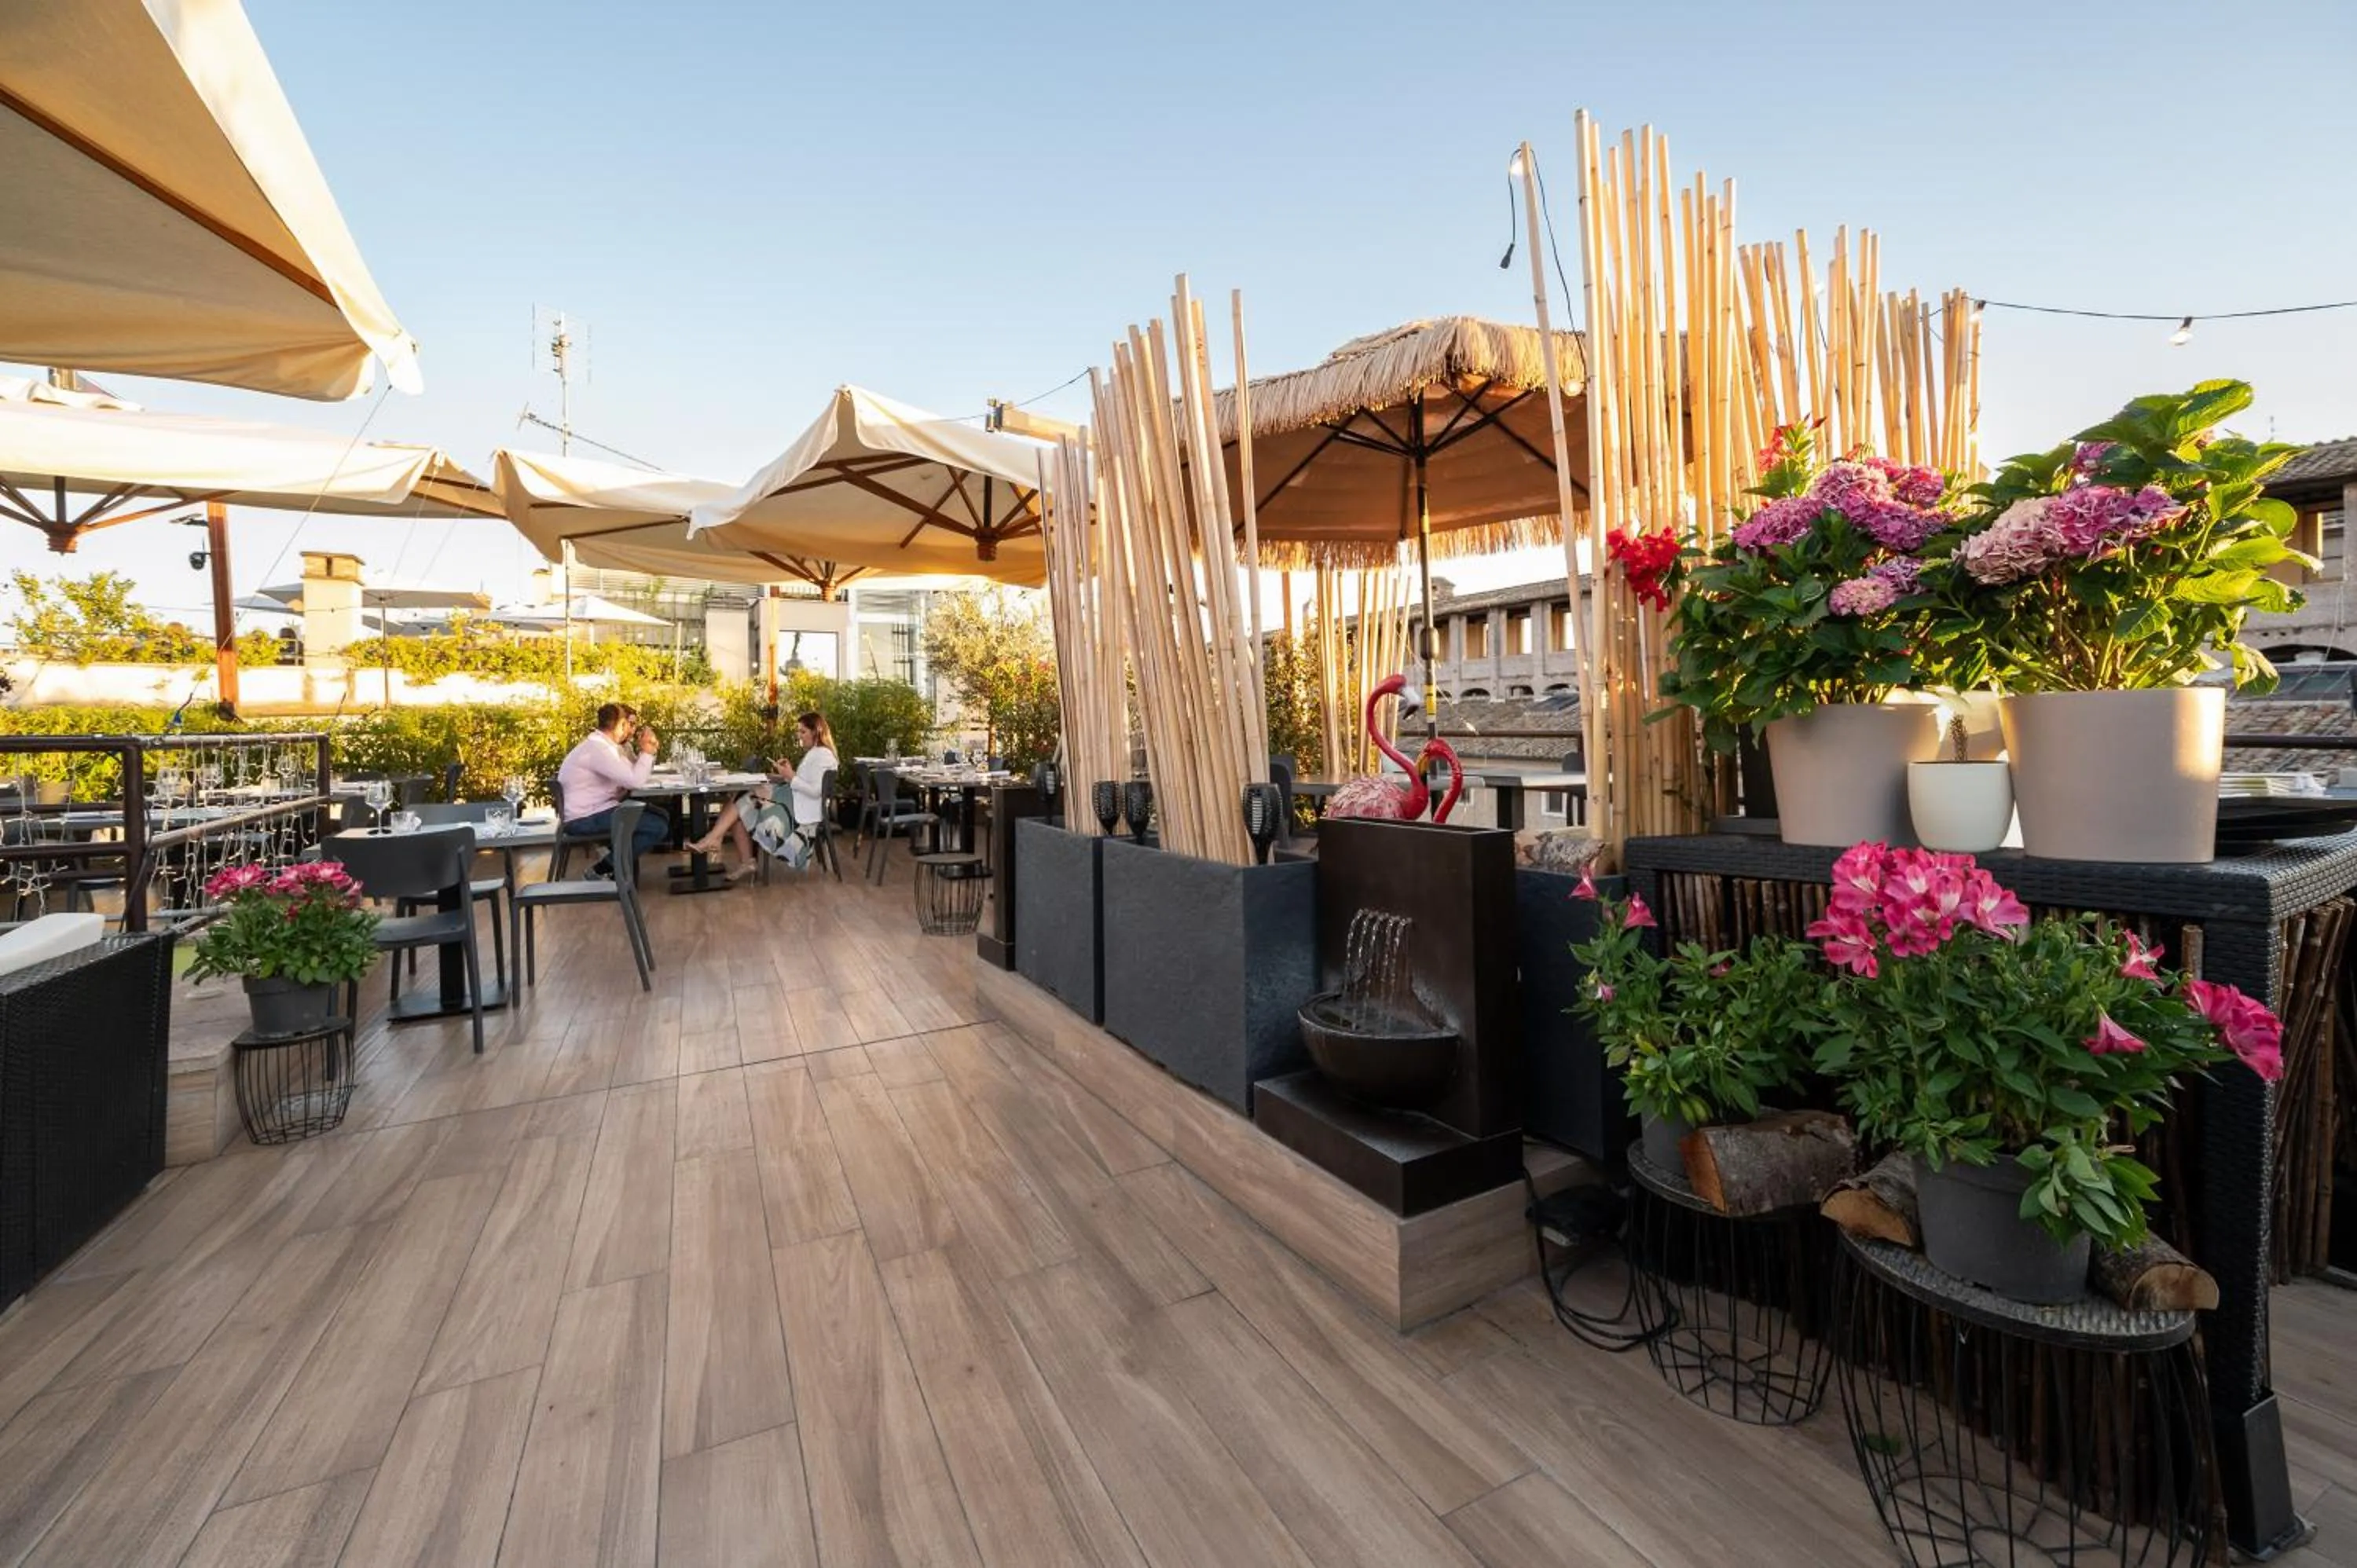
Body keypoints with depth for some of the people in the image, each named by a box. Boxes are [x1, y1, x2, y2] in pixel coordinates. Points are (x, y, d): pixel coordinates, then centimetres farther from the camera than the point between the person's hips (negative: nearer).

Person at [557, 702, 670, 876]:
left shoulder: (605, 744, 12)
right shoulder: (597, 748, -20)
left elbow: (633, 775, 15)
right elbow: (636, 782, -26)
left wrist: (648, 751, 2)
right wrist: (646, 751, -12)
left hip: (596, 809, 10)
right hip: (584, 818, -10)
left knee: (660, 817, 12)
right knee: (658, 827, -18)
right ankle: (600, 871, -6)